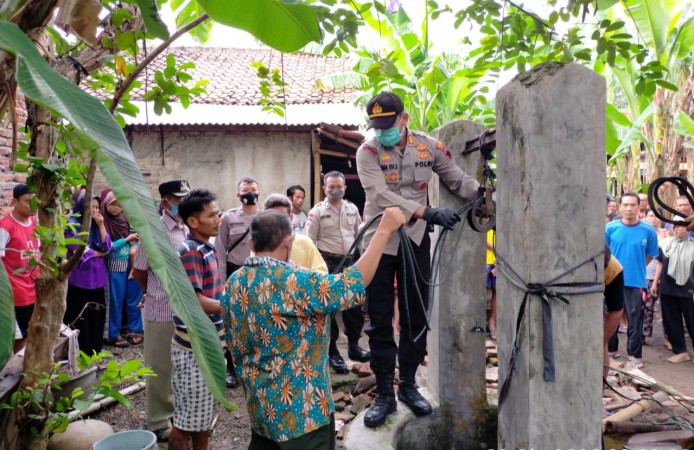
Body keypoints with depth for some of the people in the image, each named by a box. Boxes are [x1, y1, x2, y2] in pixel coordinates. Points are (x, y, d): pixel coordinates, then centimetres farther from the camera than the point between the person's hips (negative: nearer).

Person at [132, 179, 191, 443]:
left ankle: (177, 413, 37)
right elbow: (138, 273, -6)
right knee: (161, 369, 9)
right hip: (162, 312, -6)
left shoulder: (187, 230, 6)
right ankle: (158, 423, 26)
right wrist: (155, 294, 9)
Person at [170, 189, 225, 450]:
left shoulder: (206, 249, 9)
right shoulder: (191, 252, -19)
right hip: (194, 347, -9)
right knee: (187, 419, 5)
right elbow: (196, 303, -24)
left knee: (202, 414, 20)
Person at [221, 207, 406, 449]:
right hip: (301, 410, -7)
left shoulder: (233, 283, -1)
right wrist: (384, 230, -24)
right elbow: (352, 286, -28)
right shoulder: (289, 281, -25)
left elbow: (234, 345, 10)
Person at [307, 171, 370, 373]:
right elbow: (309, 242, -6)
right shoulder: (317, 211, -5)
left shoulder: (352, 209, 8)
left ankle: (353, 346, 28)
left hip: (350, 262, 4)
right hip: (328, 263, -4)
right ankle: (332, 353, 16)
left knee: (355, 305, 10)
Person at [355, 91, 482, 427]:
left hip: (416, 238, 3)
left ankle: (408, 385, 27)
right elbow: (380, 196, -25)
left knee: (416, 316, 10)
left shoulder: (429, 146, -3)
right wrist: (427, 212, -34)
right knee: (380, 320, 4)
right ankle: (385, 393, 18)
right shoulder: (368, 152, -12)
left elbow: (458, 180, 0)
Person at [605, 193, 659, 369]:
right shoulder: (610, 228, -5)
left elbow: (650, 255, 7)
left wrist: (636, 268, 5)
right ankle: (611, 351, 28)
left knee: (635, 321, 5)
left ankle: (634, 355, 18)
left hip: (636, 282, -1)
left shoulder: (648, 231, -5)